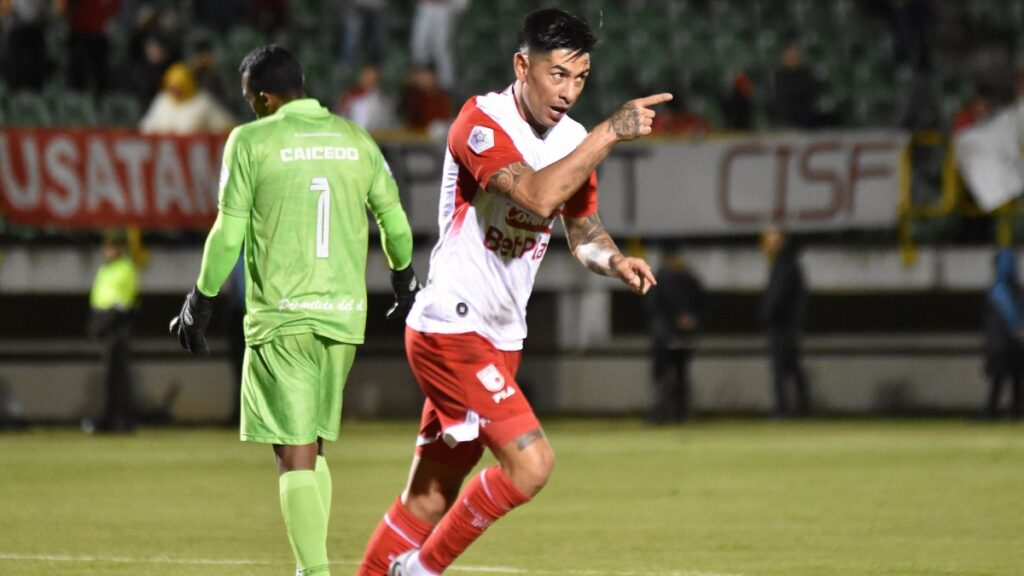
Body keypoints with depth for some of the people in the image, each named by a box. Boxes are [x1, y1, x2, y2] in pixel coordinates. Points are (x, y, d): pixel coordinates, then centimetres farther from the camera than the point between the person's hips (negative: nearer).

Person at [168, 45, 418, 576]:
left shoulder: (251, 141, -4)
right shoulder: (355, 140, 9)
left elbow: (228, 233, -5)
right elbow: (394, 220, 17)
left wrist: (200, 302, 6)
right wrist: (403, 278, 34)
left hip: (281, 317, -5)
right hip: (344, 314, 5)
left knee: (295, 453, -5)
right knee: (313, 446, 17)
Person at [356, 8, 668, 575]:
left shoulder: (573, 140, 8)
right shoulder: (481, 122, -16)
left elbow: (583, 231, 17)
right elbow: (538, 196, -31)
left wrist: (615, 261, -5)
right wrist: (611, 132, -28)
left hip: (500, 338, 8)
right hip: (449, 330, -8)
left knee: (432, 494, 9)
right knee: (530, 461, -18)